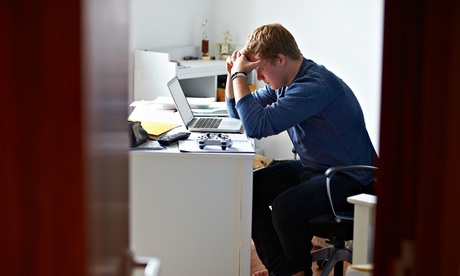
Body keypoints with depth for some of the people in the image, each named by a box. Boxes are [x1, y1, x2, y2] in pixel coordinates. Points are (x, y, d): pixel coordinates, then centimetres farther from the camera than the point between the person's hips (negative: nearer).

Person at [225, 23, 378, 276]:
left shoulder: (314, 85, -26)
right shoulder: (283, 82, 5)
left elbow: (256, 125, -33)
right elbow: (237, 112, 19)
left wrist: (240, 75, -21)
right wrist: (233, 73, 1)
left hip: (349, 179, -10)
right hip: (312, 168, 10)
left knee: (284, 207, -31)